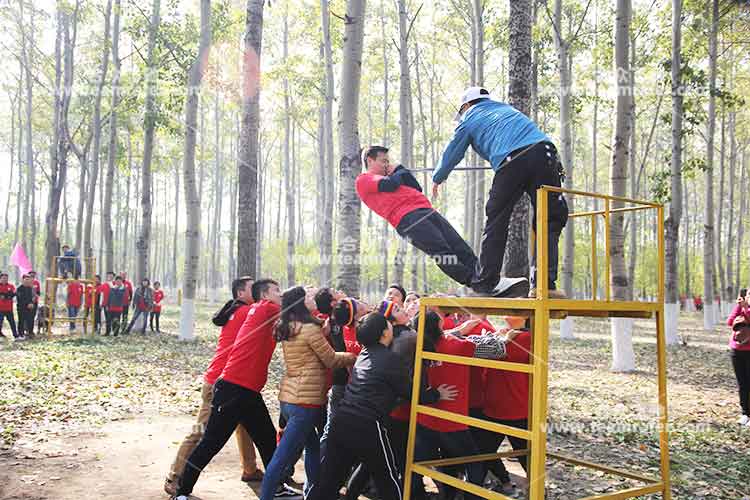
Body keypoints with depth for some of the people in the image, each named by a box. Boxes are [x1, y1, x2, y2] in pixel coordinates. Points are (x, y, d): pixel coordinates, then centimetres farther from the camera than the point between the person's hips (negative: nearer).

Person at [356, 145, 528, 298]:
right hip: (407, 217, -8)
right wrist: (399, 171, 16)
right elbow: (390, 184, -5)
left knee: (460, 247, -8)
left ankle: (494, 283, -19)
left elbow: (417, 189, 28)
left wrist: (400, 171, 22)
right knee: (443, 252, -21)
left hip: (426, 211, 8)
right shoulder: (363, 180, 12)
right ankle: (479, 285, -27)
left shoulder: (387, 178, 37)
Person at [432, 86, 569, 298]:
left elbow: (452, 154, 31)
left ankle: (484, 284, 10)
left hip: (510, 162, -3)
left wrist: (437, 179, 49)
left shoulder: (469, 119, 25)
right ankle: (544, 284, -4)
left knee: (496, 222, 9)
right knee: (549, 220, 5)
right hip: (543, 150, 3)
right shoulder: (506, 108, 37)